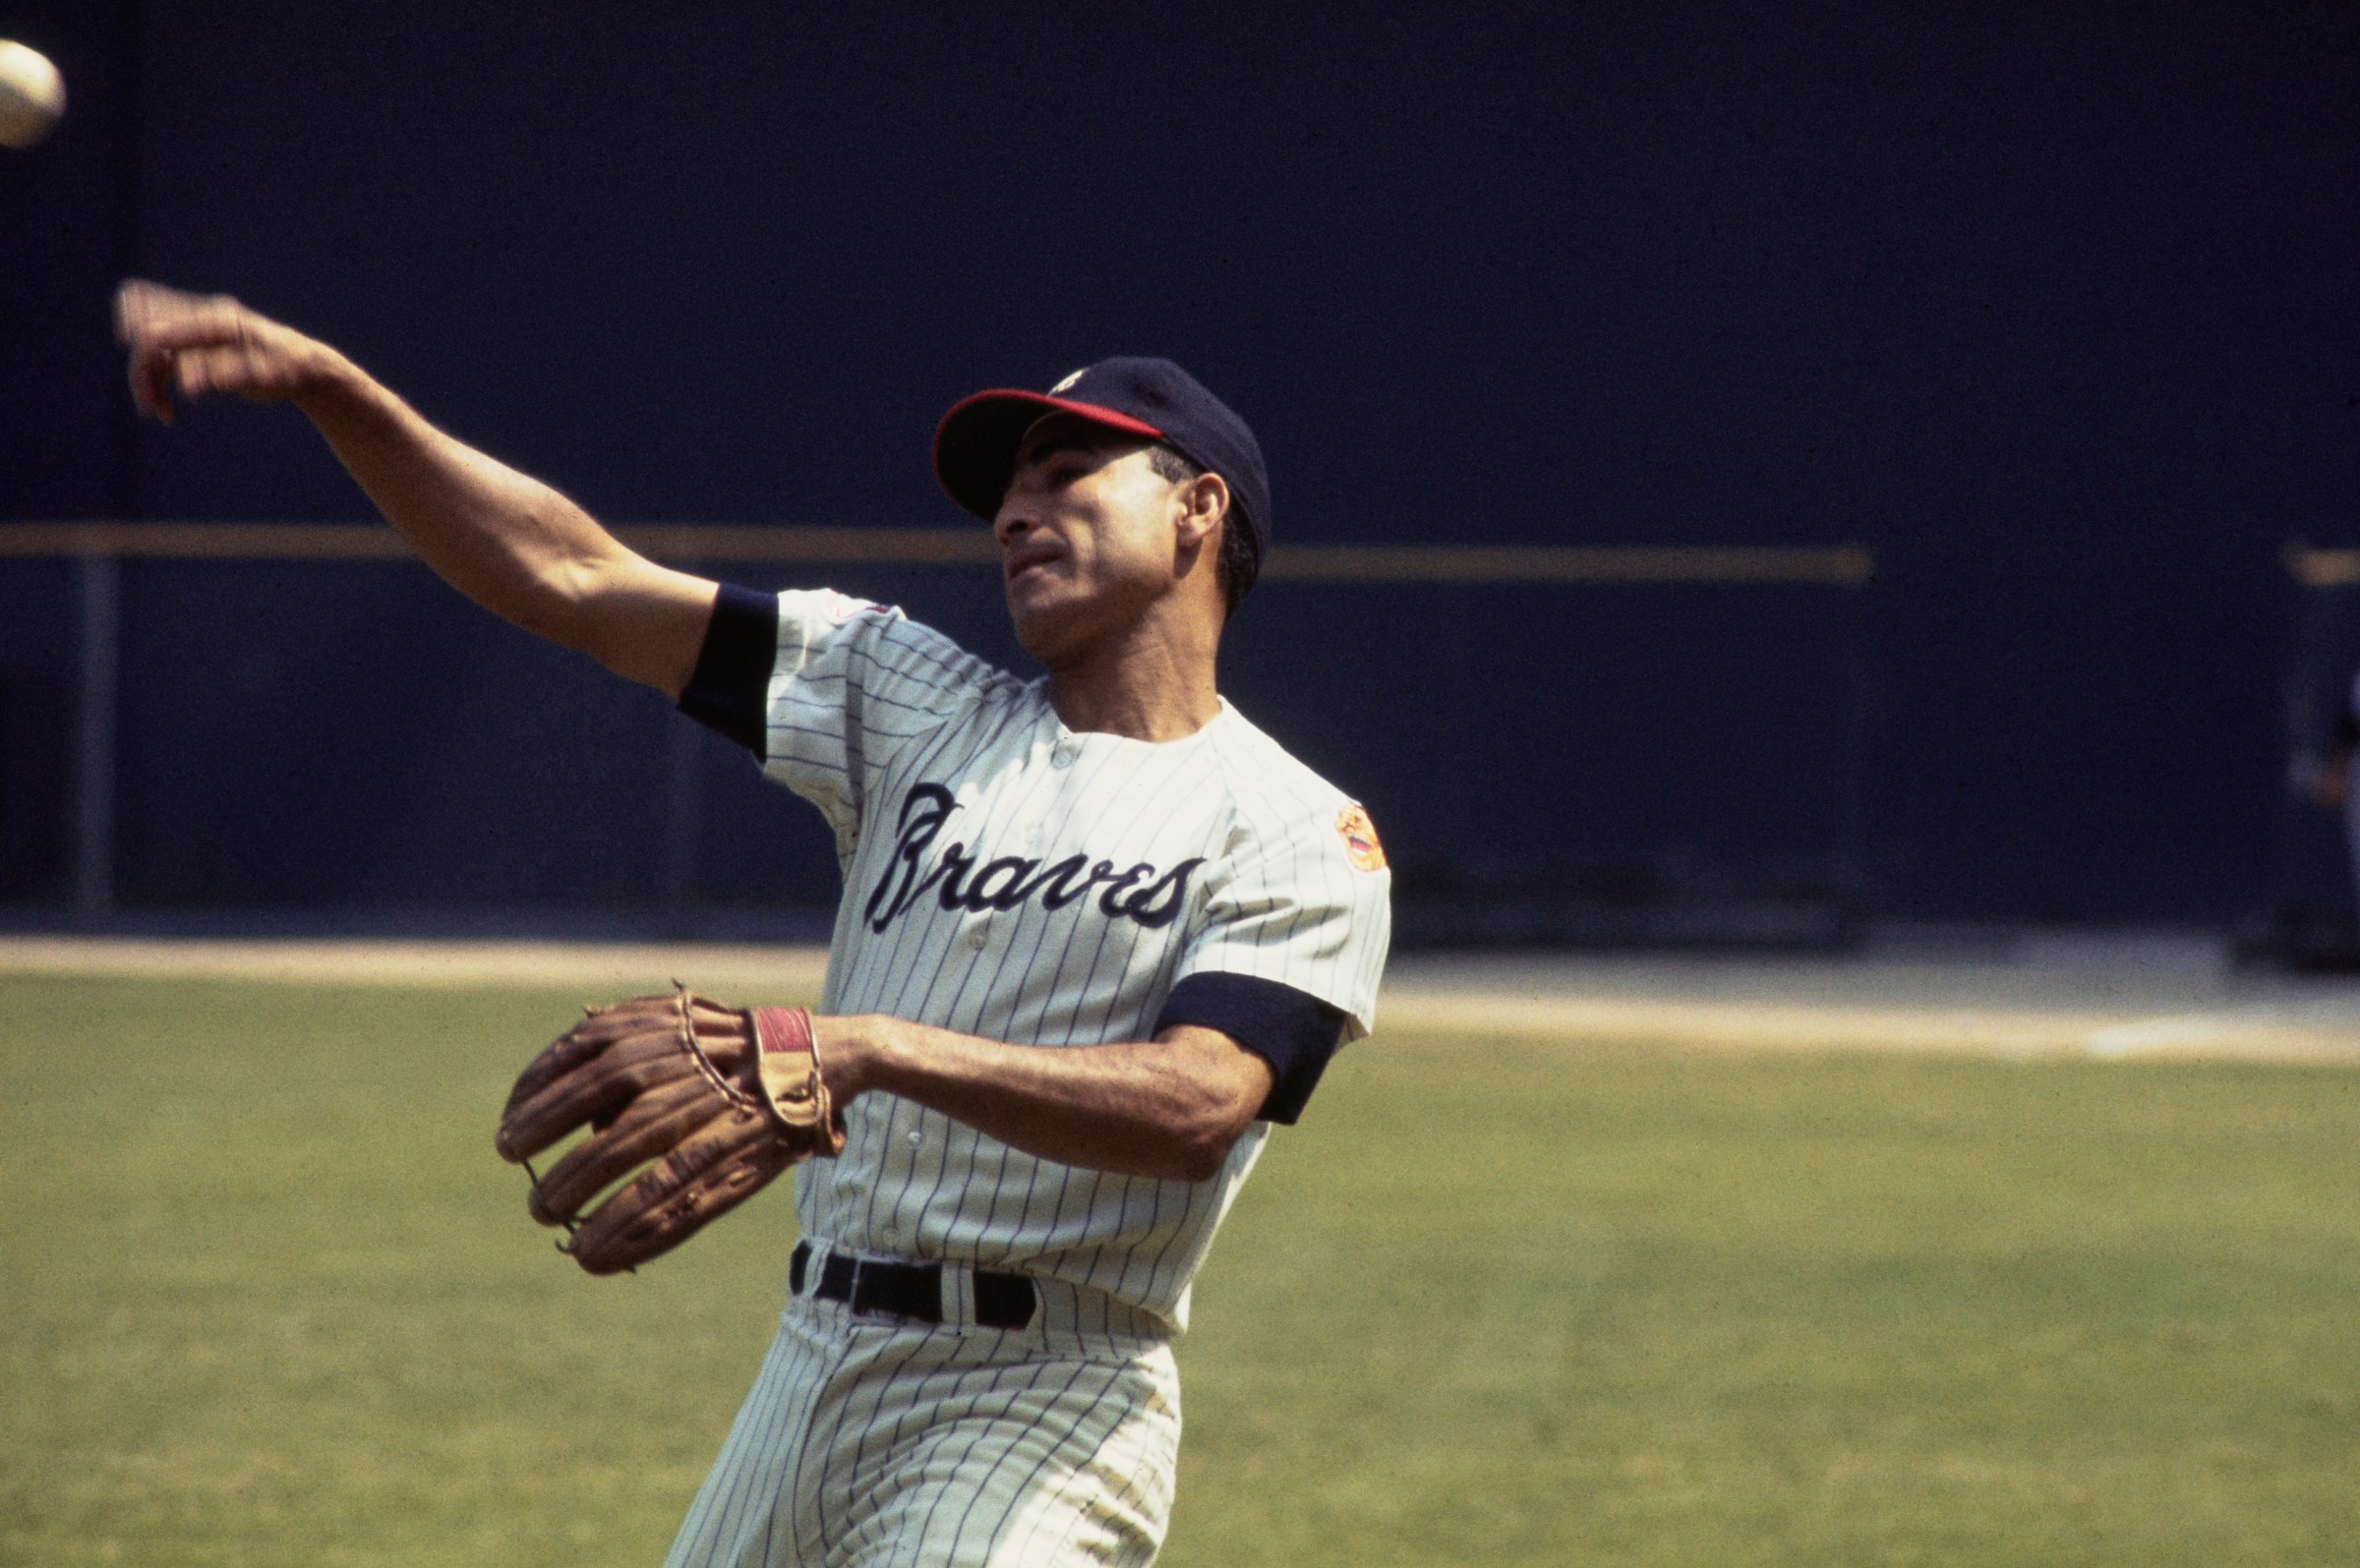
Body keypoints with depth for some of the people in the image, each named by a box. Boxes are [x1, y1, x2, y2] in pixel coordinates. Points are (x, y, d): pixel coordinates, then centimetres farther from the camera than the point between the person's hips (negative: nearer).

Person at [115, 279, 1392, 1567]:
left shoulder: (1303, 840, -3)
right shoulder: (916, 703, 14)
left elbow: (1197, 1107, -21)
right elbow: (568, 579, 8)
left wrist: (875, 1050, -35)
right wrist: (325, 385, -4)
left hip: (1037, 1411, -6)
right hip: (813, 1366, 6)